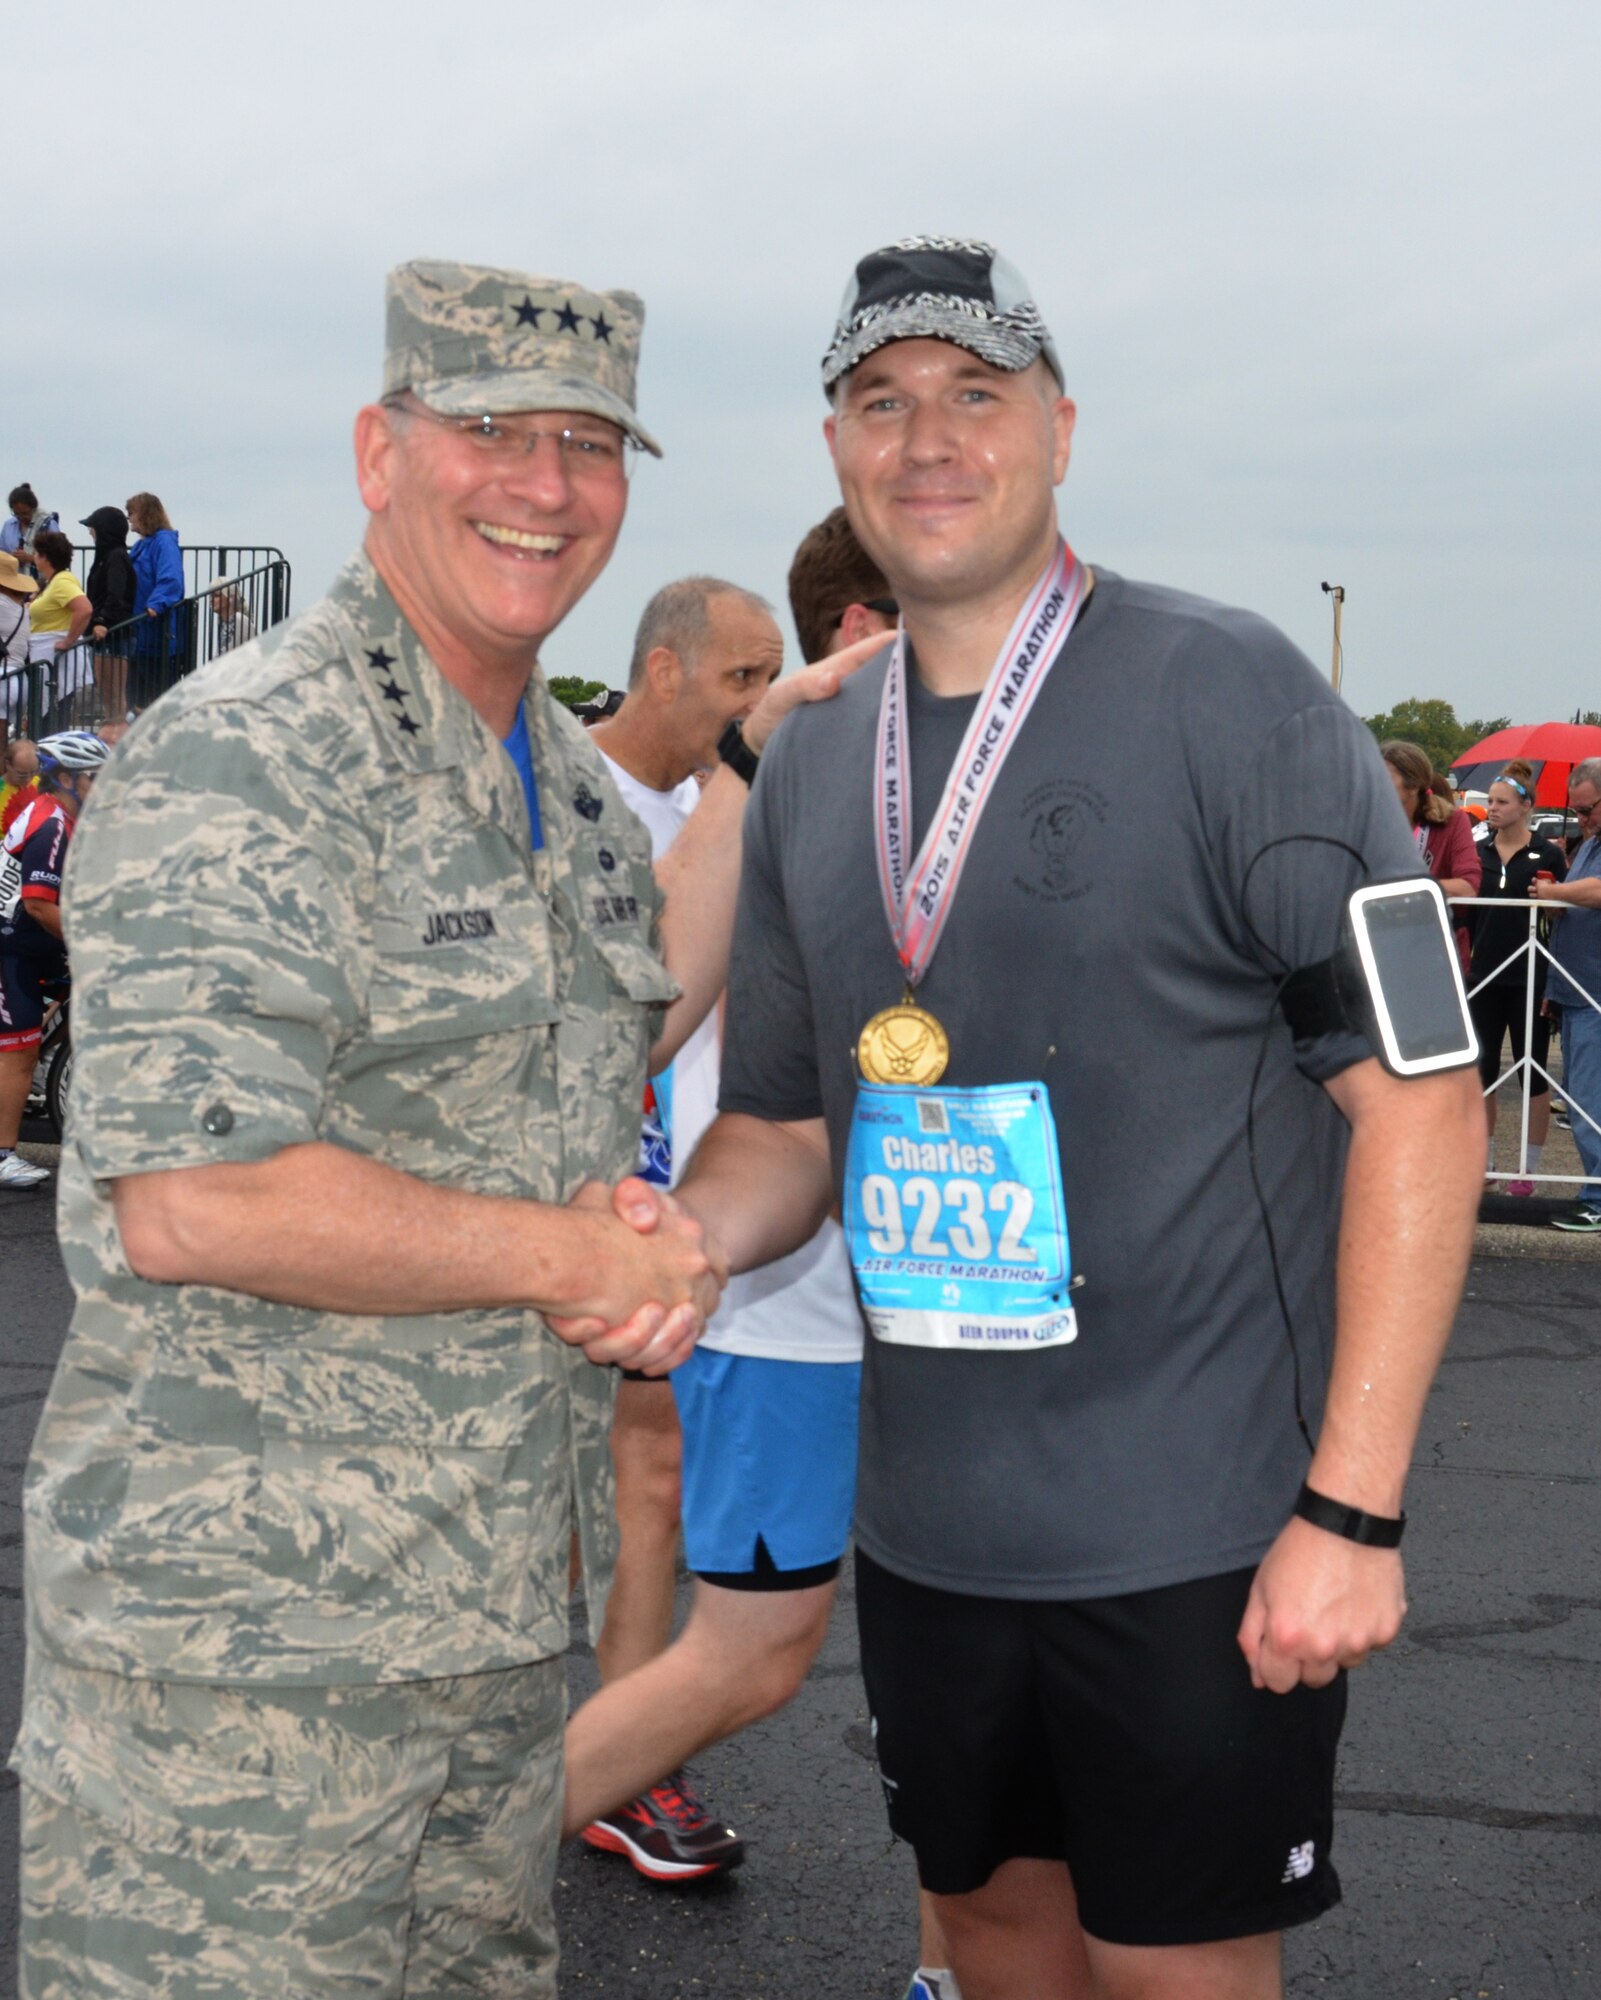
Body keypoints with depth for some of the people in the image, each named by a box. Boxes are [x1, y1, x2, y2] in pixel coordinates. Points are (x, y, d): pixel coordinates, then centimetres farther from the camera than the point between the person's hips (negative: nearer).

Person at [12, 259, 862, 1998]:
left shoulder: (560, 770, 11)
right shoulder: (243, 759, -18)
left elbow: (628, 1023, 25)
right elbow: (188, 1202, -26)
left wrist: (758, 770, 15)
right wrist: (577, 1254, -16)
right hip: (244, 1624, -8)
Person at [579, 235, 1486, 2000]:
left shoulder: (1225, 694, -10)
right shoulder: (810, 768, 8)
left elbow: (1420, 1096, -13)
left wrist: (1354, 1505, -17)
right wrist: (687, 1231, -9)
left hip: (1201, 1539, -5)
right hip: (930, 1527, 6)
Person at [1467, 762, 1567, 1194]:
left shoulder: (1548, 855, -3)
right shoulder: (1478, 853, 7)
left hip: (1530, 979, -4)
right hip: (1484, 977, 4)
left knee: (1533, 1071, 4)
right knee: (1483, 1070, 8)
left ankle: (1530, 1168, 11)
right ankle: (1483, 1160, 18)